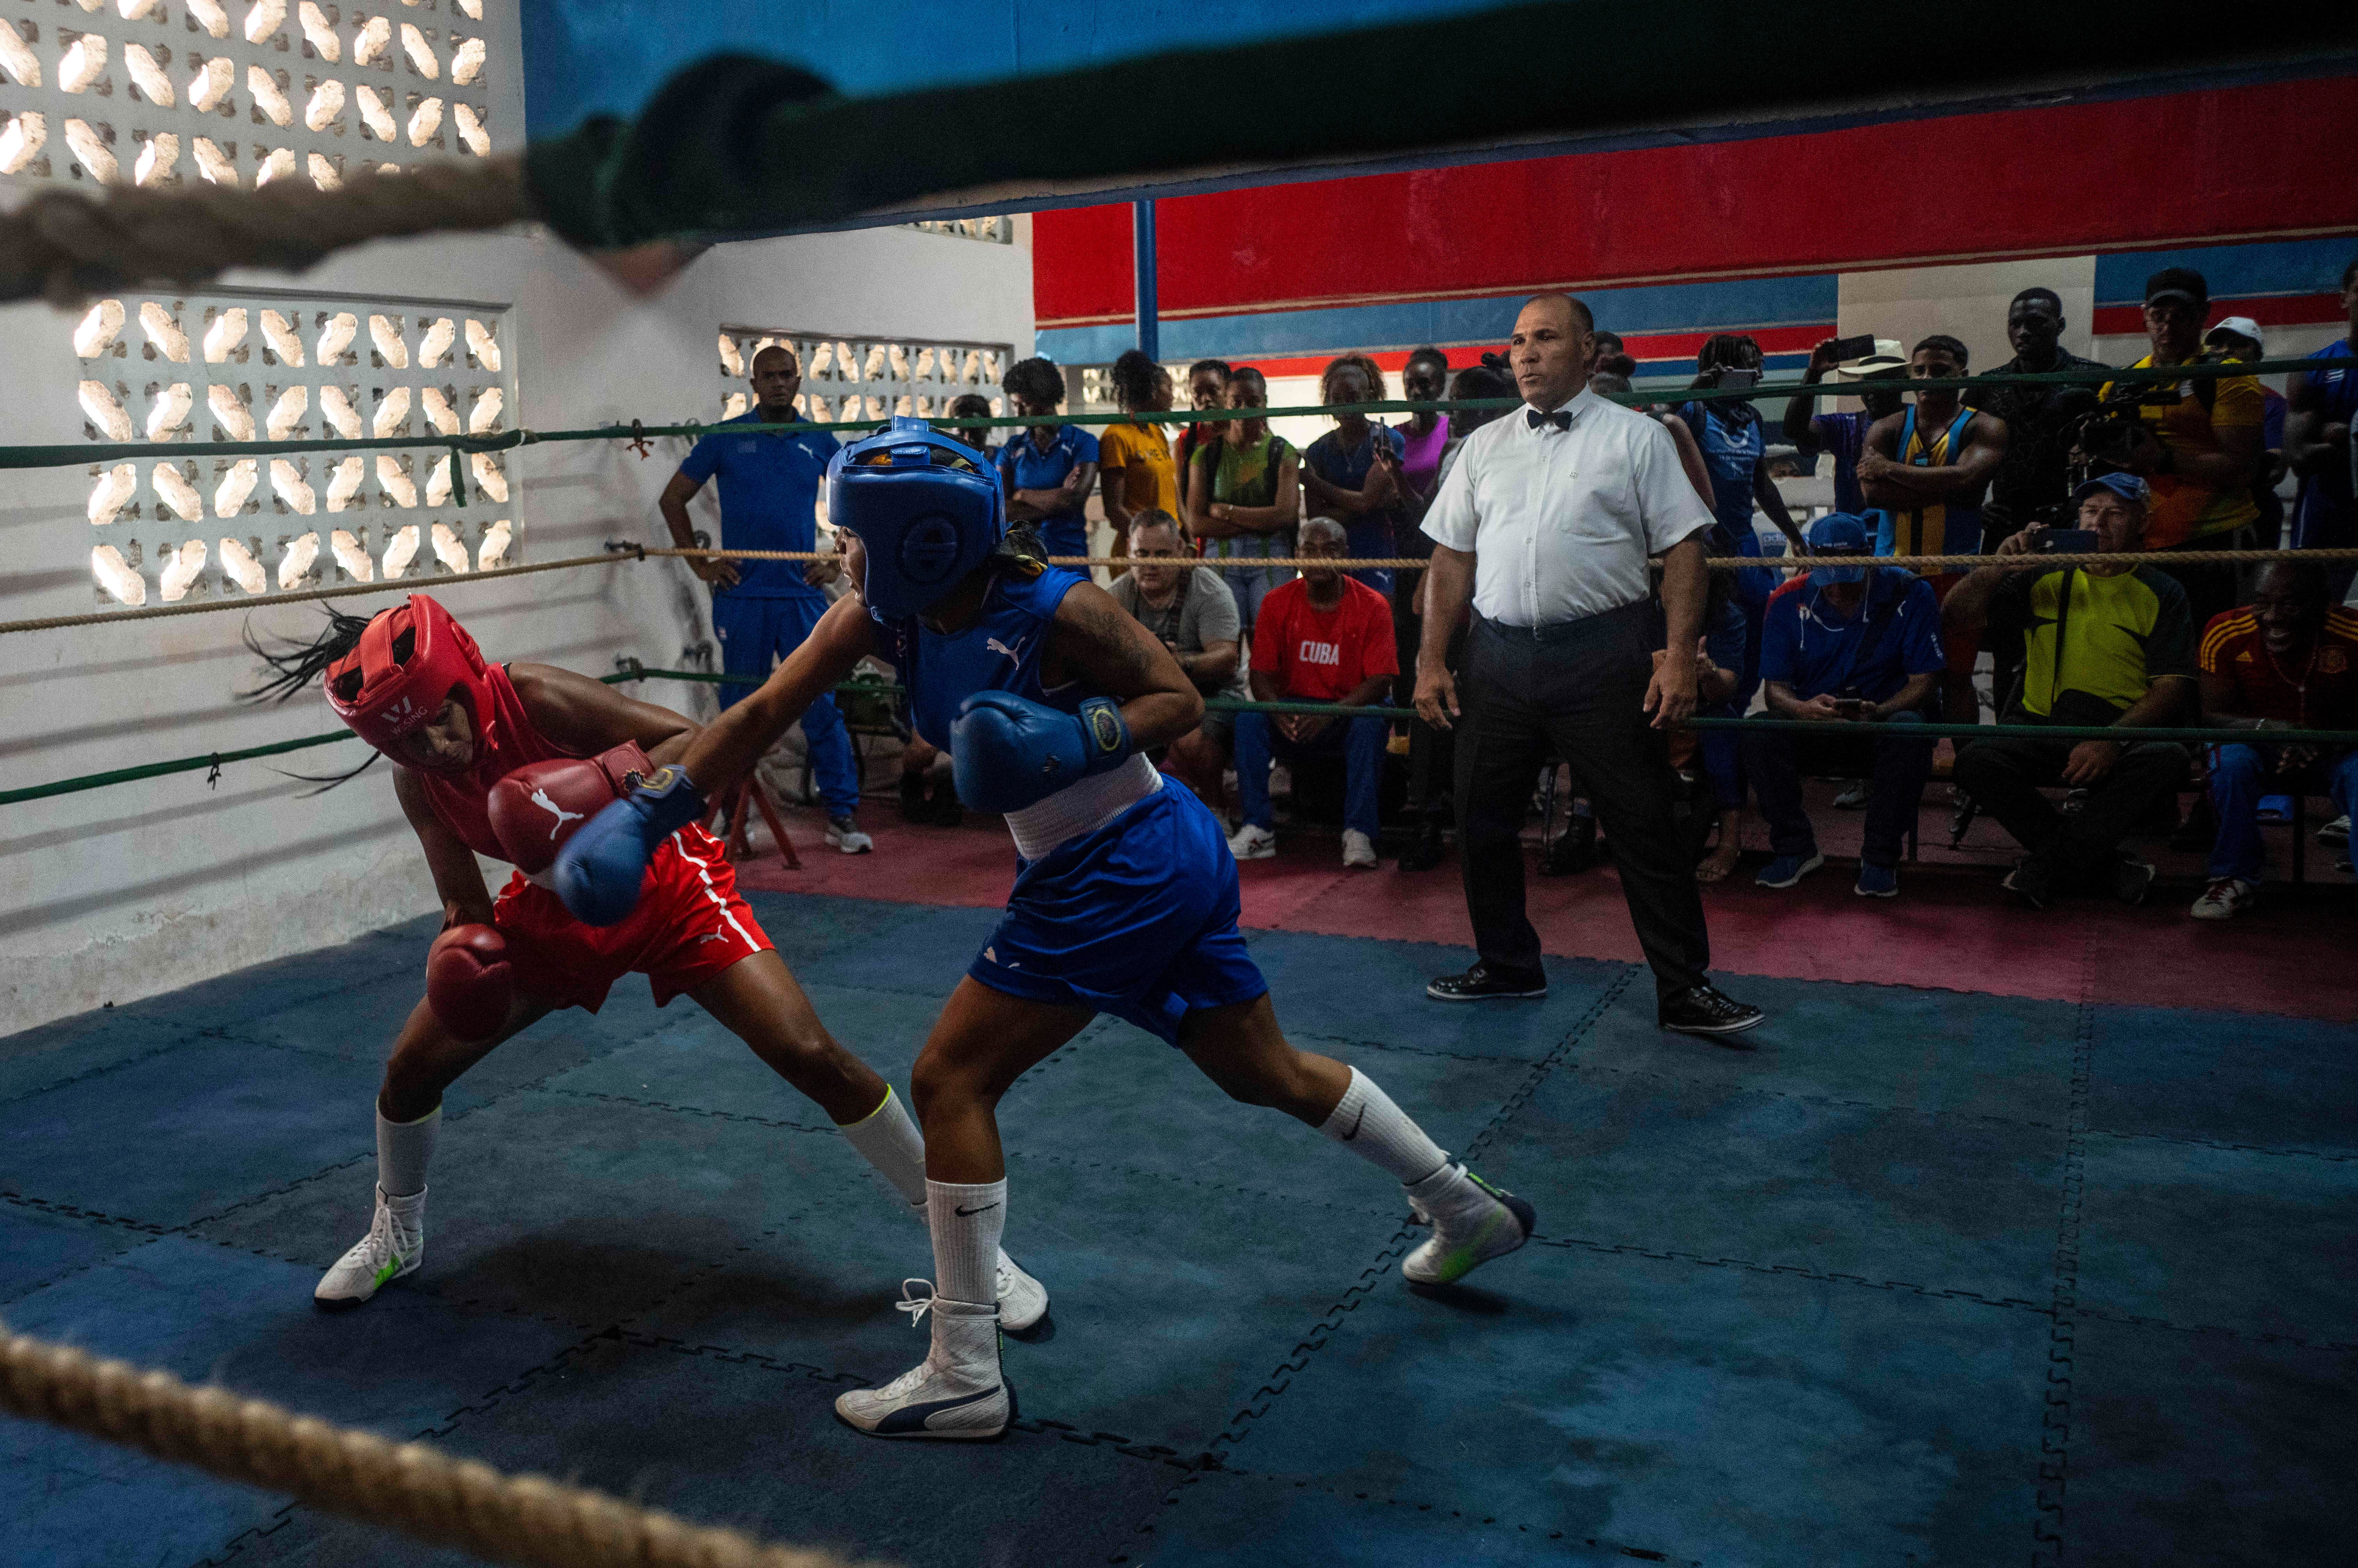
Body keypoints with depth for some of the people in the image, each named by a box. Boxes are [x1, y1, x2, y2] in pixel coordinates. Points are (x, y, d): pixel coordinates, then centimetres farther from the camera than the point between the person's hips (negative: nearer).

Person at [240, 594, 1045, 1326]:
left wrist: (616, 782, -47)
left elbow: (699, 741, -29)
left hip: (664, 886, -5)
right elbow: (465, 907, -5)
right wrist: (464, 947, -28)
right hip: (556, 906, 6)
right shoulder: (417, 782, -11)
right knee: (412, 1065, 4)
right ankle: (397, 1234, 38)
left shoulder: (535, 697, -28)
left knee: (810, 1055, -20)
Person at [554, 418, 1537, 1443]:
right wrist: (646, 811, -7)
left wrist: (1078, 738, -28)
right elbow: (762, 715, -2)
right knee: (1270, 1074, 21)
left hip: (1119, 876, -9)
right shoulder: (880, 618, -1)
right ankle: (1470, 1212, 39)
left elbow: (1183, 699, -12)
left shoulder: (1054, 611, -21)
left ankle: (965, 1379, 5)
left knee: (952, 1080, -5)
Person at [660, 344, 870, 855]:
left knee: (822, 704, -1)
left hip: (803, 595, 1)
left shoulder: (819, 442, 7)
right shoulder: (725, 438, 3)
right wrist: (700, 564, 1)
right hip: (742, 596, -1)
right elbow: (673, 499, 8)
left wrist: (838, 560, 7)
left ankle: (843, 815, 5)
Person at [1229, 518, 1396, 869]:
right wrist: (1278, 711, -26)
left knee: (1370, 723, -35)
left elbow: (1380, 681, -14)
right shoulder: (1277, 603, 0)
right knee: (1249, 718, -26)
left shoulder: (1372, 606, -7)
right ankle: (1258, 830, -25)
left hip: (1349, 712, -2)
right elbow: (1261, 673, -2)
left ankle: (1358, 835, -31)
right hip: (1294, 709, 2)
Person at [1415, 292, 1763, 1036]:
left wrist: (1680, 656, -11)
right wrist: (1432, 661, 8)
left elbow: (1683, 548, -1)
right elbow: (1453, 557, 14)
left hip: (1603, 654, -4)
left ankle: (1684, 989, 8)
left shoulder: (1636, 437, 4)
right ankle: (1508, 966, 26)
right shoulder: (1484, 446, 15)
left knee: (1643, 825, -2)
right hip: (1500, 653, 4)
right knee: (1482, 819, 9)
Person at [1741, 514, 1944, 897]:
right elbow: (1775, 688, -6)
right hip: (1813, 729, 2)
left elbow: (1922, 683, -9)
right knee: (1759, 734, -28)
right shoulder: (1789, 602, -5)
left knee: (1909, 729, -36)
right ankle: (1795, 849, -10)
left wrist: (1877, 713, -30)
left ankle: (1880, 857, -20)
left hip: (1883, 724, -1)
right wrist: (1804, 710, -31)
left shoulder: (1909, 595, -9)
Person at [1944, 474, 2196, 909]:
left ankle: (2045, 870, -20)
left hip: (2124, 737, -1)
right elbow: (1954, 620, 9)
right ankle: (2103, 867, -17)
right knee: (1976, 759, -29)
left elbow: (2173, 687, -3)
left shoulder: (2162, 593, 8)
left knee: (2167, 757, -34)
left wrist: (2113, 740, -19)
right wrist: (1997, 567, -9)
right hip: (2040, 727, 1)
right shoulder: (2044, 579, 13)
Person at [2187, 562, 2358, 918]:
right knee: (2232, 760, -31)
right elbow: (2212, 717, -18)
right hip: (2264, 750, 0)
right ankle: (2235, 880, -14)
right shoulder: (2225, 633, -18)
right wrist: (2266, 728, -38)